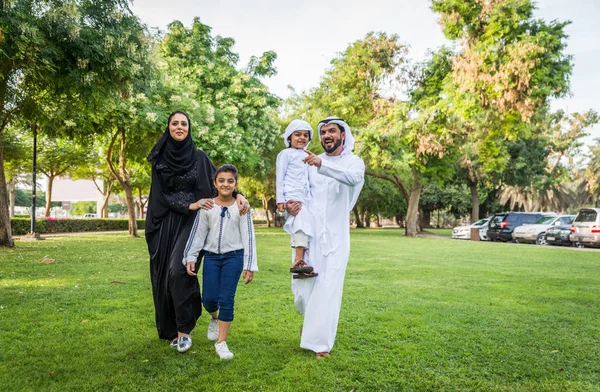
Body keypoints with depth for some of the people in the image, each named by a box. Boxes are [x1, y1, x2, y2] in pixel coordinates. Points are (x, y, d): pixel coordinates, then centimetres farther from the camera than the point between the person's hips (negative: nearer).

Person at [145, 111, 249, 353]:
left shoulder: (199, 157, 4)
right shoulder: (159, 159, 7)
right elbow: (161, 194, 0)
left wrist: (238, 195, -17)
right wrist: (190, 205, -13)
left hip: (191, 222, -2)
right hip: (166, 224, 2)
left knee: (178, 271, -18)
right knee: (165, 275, 4)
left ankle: (183, 329, -6)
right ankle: (169, 328, 20)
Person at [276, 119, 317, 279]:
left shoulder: (306, 156, 24)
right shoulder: (286, 154, 3)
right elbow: (280, 177, -3)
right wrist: (280, 199, -11)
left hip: (304, 198, 8)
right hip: (291, 196, -8)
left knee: (298, 229, 4)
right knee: (304, 221, -27)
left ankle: (298, 265, 4)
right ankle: (298, 260, -32)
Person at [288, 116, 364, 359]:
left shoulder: (354, 162, 0)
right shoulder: (310, 162, 10)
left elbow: (353, 178, -24)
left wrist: (322, 164, -39)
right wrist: (290, 206, -10)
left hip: (335, 237, -3)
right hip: (308, 233, 3)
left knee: (327, 290, -5)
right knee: (302, 289, 6)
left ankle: (320, 342, 9)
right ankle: (312, 319, 38)